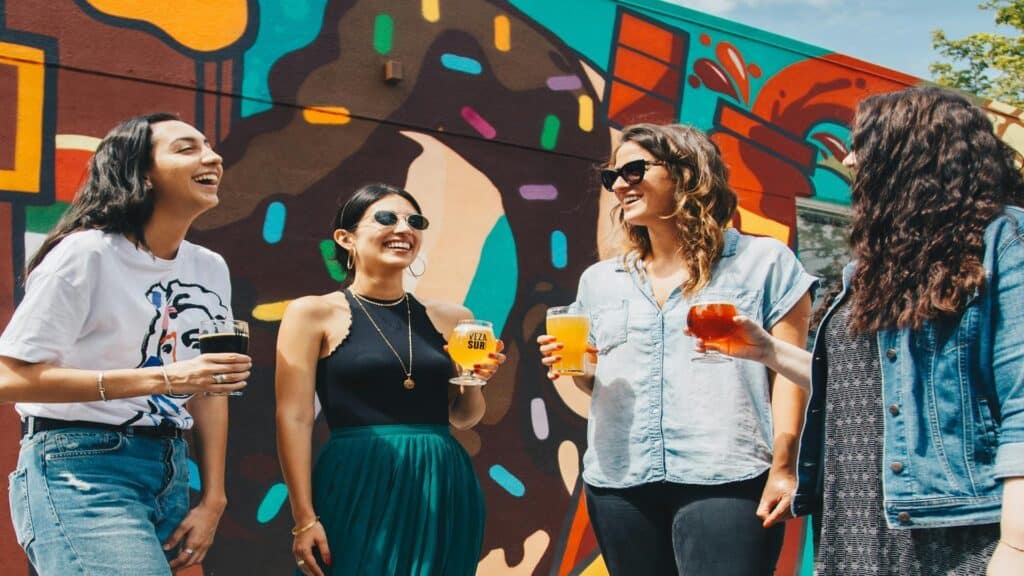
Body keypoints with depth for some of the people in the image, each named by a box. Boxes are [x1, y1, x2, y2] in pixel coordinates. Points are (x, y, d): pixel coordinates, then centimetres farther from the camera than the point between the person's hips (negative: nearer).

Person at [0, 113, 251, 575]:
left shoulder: (211, 269, 8)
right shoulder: (87, 253, -13)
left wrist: (212, 501, 4)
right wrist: (160, 379, -22)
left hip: (170, 471, 7)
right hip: (81, 469, -7)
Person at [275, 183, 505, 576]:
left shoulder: (450, 319, 10)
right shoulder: (313, 314, -1)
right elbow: (293, 419, -6)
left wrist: (475, 379, -3)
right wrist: (304, 520, -12)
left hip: (444, 493, 4)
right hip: (359, 492, -4)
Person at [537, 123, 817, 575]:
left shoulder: (762, 261, 4)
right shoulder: (600, 280, 18)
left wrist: (783, 467, -11)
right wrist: (575, 368, 1)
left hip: (725, 481, -4)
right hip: (618, 483, 5)